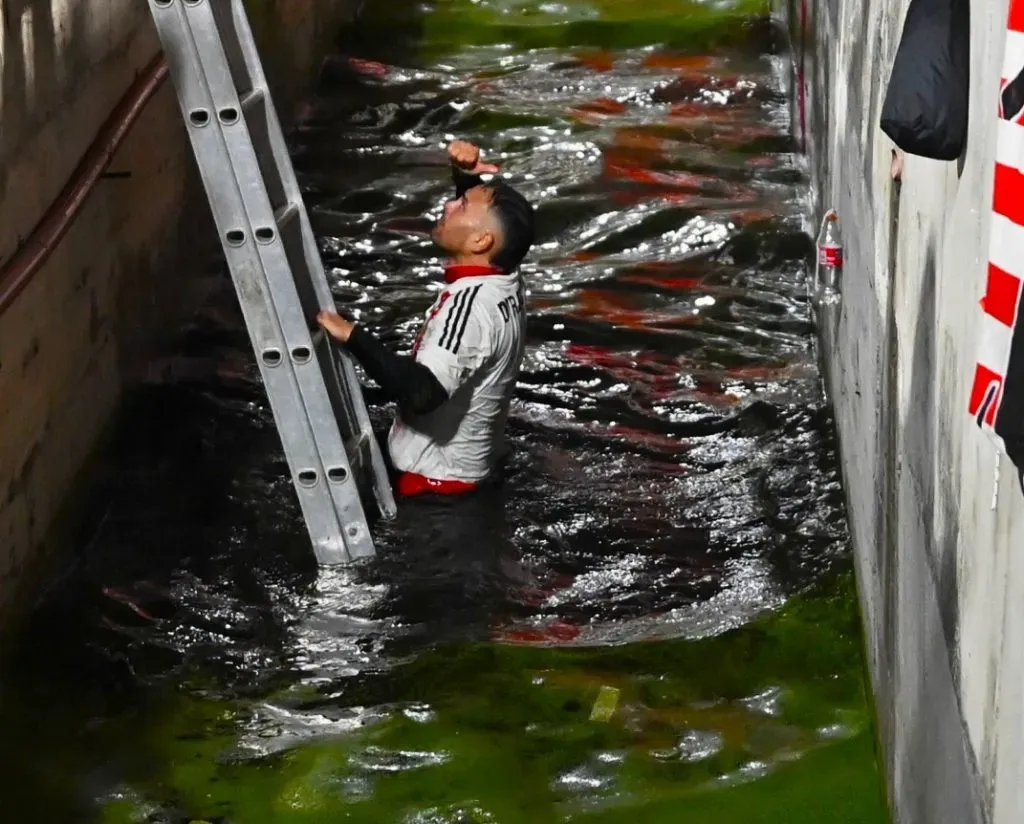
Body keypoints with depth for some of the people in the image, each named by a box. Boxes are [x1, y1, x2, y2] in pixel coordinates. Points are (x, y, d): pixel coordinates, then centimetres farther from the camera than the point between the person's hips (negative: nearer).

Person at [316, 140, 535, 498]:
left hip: (435, 480, -9)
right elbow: (485, 211, 20)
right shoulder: (501, 278, -1)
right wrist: (466, 175, 0)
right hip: (459, 462, 9)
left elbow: (422, 393, -39)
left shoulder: (471, 304, -27)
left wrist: (352, 335, -32)